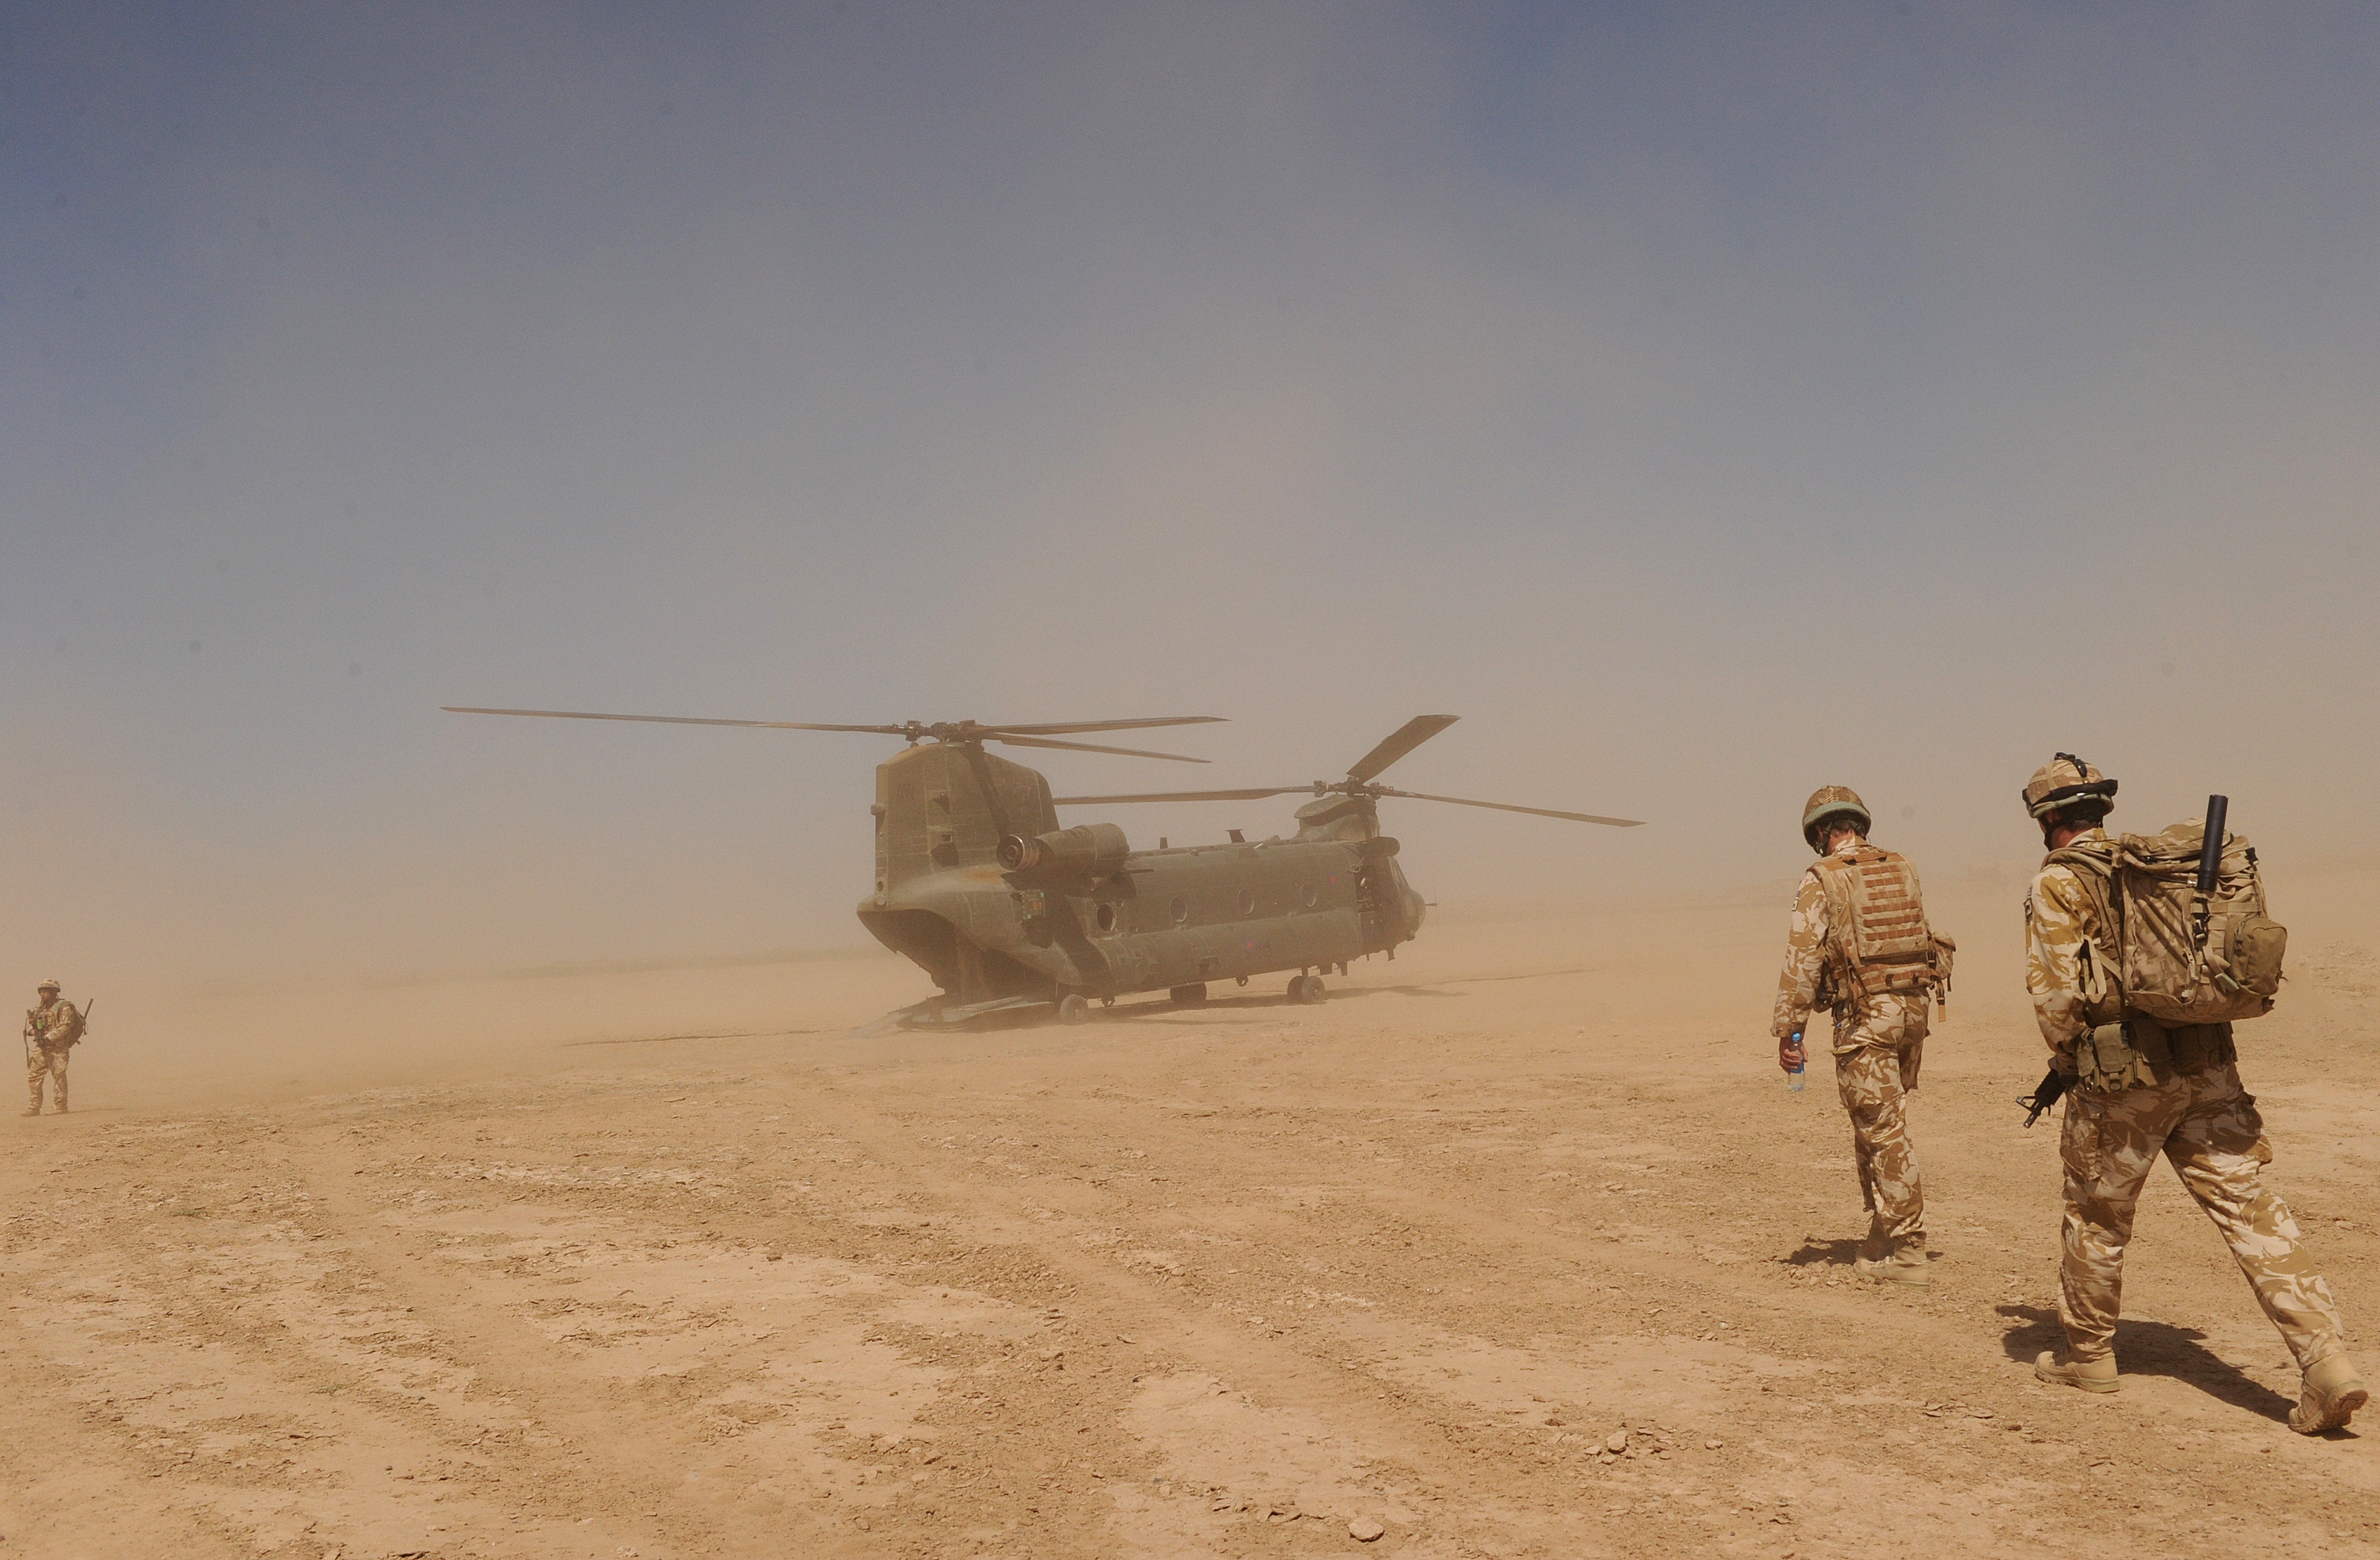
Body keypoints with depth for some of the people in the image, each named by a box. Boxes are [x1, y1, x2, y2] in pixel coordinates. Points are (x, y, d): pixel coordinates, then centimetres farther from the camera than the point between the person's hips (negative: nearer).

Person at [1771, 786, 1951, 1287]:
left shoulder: (1821, 880, -6)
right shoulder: (1903, 871, 12)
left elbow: (1802, 958, -11)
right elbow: (1923, 940, 17)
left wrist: (1789, 1031, -8)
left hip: (1863, 1015, -6)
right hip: (1912, 1008, 7)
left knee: (1883, 1133, -2)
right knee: (1881, 1128, 18)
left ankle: (1906, 1252, 2)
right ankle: (1883, 1237, 25)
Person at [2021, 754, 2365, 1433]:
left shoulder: (2058, 884, -6)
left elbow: (2054, 987, -14)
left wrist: (2067, 1060, 3)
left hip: (2125, 1077, -5)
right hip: (2209, 1065, 5)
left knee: (2096, 1216, 12)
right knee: (2252, 1211, 3)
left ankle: (2088, 1354, 25)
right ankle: (2327, 1363, -7)